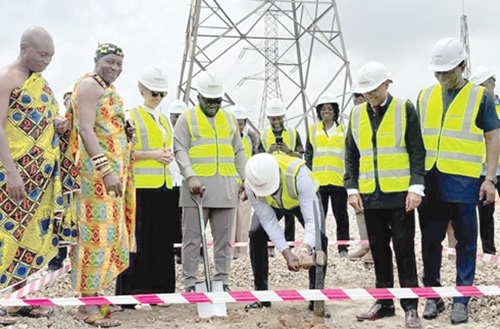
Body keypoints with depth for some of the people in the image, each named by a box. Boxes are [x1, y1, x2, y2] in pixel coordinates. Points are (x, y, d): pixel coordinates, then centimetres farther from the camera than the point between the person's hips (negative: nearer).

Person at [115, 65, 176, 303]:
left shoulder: (165, 120, 21)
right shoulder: (131, 117, 1)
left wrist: (168, 155, 6)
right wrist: (151, 154, -14)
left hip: (164, 186, 7)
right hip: (141, 185, -7)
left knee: (162, 239, 6)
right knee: (138, 239, -7)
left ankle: (159, 288, 12)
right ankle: (130, 290, -2)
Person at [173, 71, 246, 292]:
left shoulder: (229, 119, 18)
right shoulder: (187, 118, 5)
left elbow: (239, 151, 20)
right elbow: (180, 151, -4)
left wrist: (245, 178, 11)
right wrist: (190, 177, -17)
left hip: (226, 188, 4)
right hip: (197, 186, -4)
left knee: (223, 238, 6)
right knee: (192, 238, -2)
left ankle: (222, 281, 12)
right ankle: (190, 283, 3)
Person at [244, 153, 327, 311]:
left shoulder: (298, 174, -45)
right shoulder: (250, 186, -36)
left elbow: (311, 218, -46)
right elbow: (268, 221, -30)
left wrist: (305, 248, -62)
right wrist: (287, 253, -41)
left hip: (302, 199, -2)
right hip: (270, 204, 2)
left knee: (319, 236, -22)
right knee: (256, 234, -18)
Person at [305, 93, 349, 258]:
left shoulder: (343, 131, 7)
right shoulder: (313, 130, 9)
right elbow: (308, 156, 10)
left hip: (338, 181, -1)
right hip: (318, 180, 1)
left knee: (341, 216, 5)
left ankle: (343, 248, 11)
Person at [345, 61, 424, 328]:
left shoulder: (405, 109, -2)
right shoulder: (357, 114, 10)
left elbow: (417, 151, -4)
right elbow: (351, 155, 13)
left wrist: (416, 187, -12)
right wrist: (352, 189, 4)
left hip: (400, 194, -4)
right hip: (370, 196, 4)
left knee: (404, 250, -2)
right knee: (379, 250, 11)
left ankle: (410, 307, 4)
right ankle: (384, 302, 21)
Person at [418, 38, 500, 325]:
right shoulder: (425, 96, 11)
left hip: (463, 182, -3)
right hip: (429, 180, 3)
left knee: (465, 241, 3)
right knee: (430, 240, 8)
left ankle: (461, 301, 12)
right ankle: (433, 296, 20)